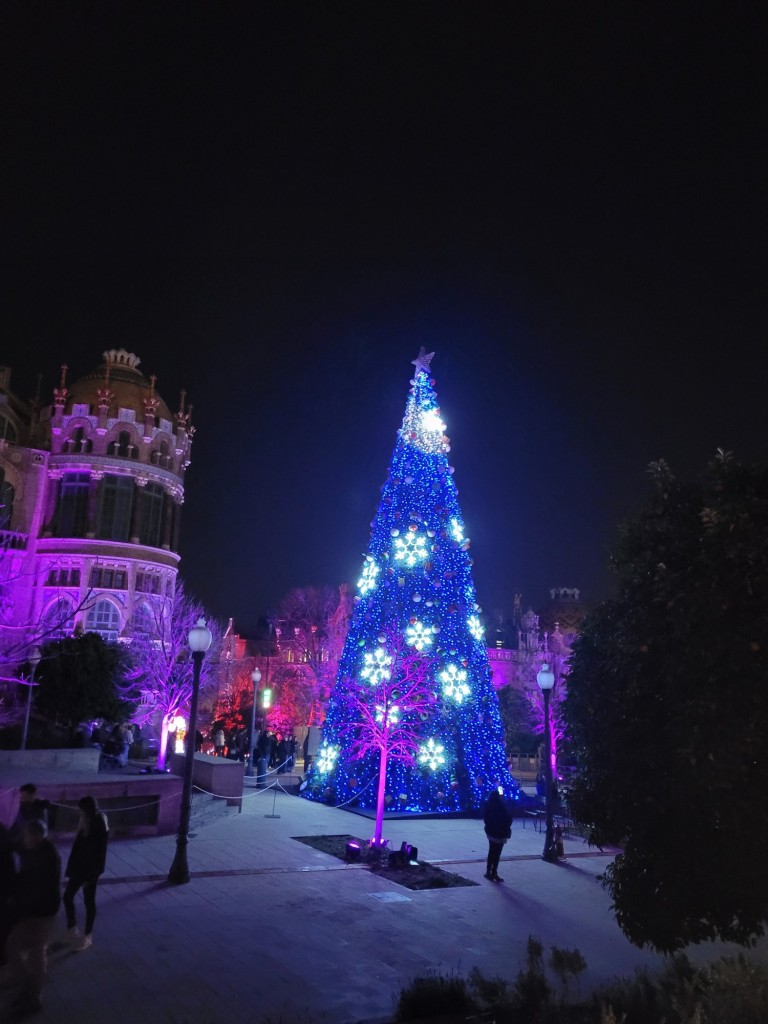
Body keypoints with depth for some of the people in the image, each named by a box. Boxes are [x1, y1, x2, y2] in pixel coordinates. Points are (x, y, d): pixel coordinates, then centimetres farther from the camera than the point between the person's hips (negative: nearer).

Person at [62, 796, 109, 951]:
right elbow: (79, 845, 8)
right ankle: (72, 929, 31)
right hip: (79, 867, 7)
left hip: (91, 869, -7)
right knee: (67, 896, 11)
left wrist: (90, 876, -17)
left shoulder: (100, 829, -23)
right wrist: (72, 868, 12)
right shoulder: (85, 823, -2)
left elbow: (99, 854, -20)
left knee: (89, 901, 7)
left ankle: (87, 936, 23)